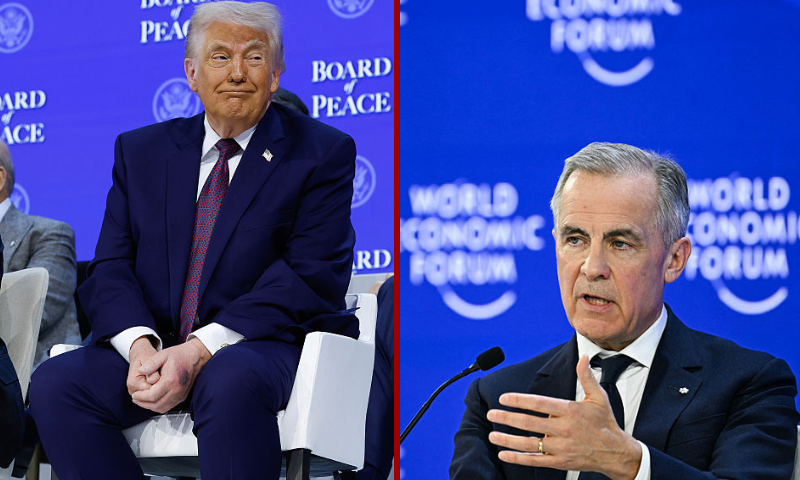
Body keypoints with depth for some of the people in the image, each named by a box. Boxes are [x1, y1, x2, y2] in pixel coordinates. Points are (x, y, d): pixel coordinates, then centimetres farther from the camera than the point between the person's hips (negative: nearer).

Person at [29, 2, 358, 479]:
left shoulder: (323, 153, 4)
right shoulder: (140, 152, 17)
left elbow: (312, 278, -8)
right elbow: (110, 269, 9)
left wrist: (201, 350, -19)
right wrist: (140, 344, -15)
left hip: (265, 345, -4)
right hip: (155, 342, 4)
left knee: (231, 381, -38)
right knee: (54, 384, -23)